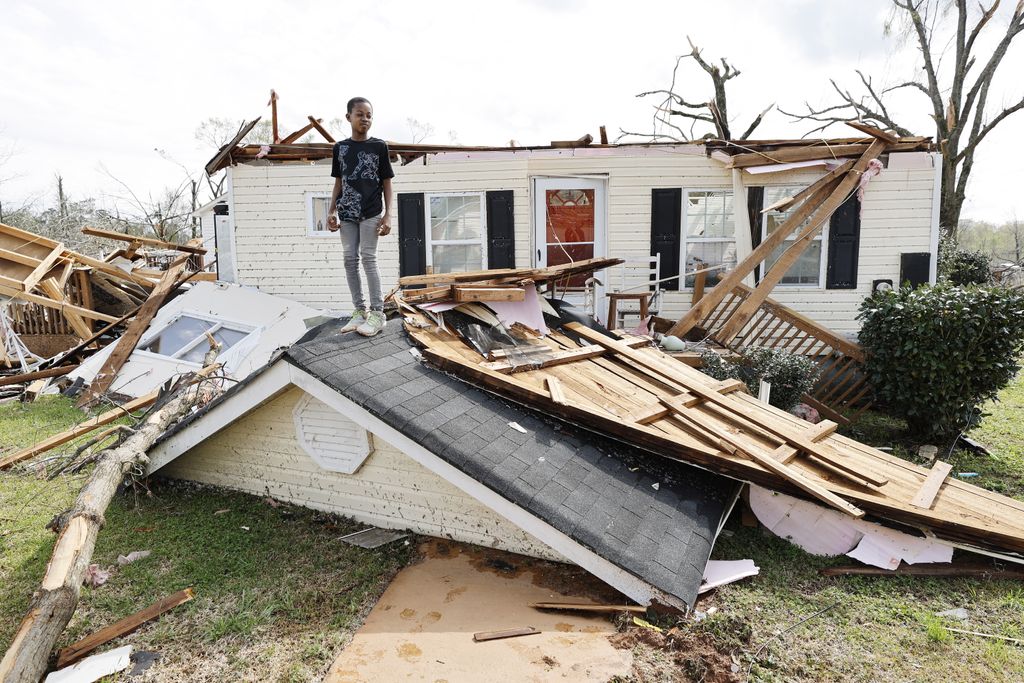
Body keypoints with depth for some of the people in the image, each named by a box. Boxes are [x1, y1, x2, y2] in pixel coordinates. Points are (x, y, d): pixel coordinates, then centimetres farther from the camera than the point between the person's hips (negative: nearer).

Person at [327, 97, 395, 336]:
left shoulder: (379, 146, 0)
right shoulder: (340, 147, 7)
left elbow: (386, 183, 0)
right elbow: (338, 183, 12)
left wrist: (388, 215, -7)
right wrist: (332, 211, 4)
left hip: (371, 212, -4)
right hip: (347, 213, 4)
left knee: (368, 258, -6)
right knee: (350, 259, 4)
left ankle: (377, 312, 0)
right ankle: (360, 309, 14)